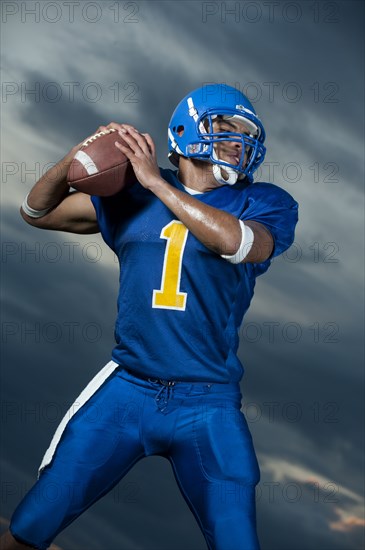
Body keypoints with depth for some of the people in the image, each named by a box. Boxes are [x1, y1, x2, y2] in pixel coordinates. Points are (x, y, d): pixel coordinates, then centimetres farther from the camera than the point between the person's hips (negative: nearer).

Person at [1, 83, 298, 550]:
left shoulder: (264, 204, 2)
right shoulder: (131, 195, 9)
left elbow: (237, 242, -21)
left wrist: (156, 182, -16)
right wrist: (77, 158, -4)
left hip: (208, 407, -1)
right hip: (125, 389, 2)